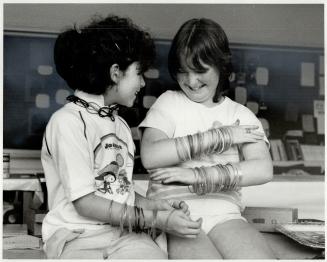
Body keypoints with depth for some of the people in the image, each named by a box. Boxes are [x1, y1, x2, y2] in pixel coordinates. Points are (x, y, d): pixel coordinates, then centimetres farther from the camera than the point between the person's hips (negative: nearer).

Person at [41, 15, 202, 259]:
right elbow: (84, 202, -12)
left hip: (127, 232, 6)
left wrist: (155, 205, -2)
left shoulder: (120, 124, 18)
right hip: (79, 239, -6)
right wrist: (157, 219, -13)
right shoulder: (68, 122, -8)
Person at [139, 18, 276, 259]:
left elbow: (263, 169, -2)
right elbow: (150, 156, -9)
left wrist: (199, 177, -15)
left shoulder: (242, 116, 15)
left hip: (225, 213, 3)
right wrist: (221, 136, -7)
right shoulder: (169, 102, 10)